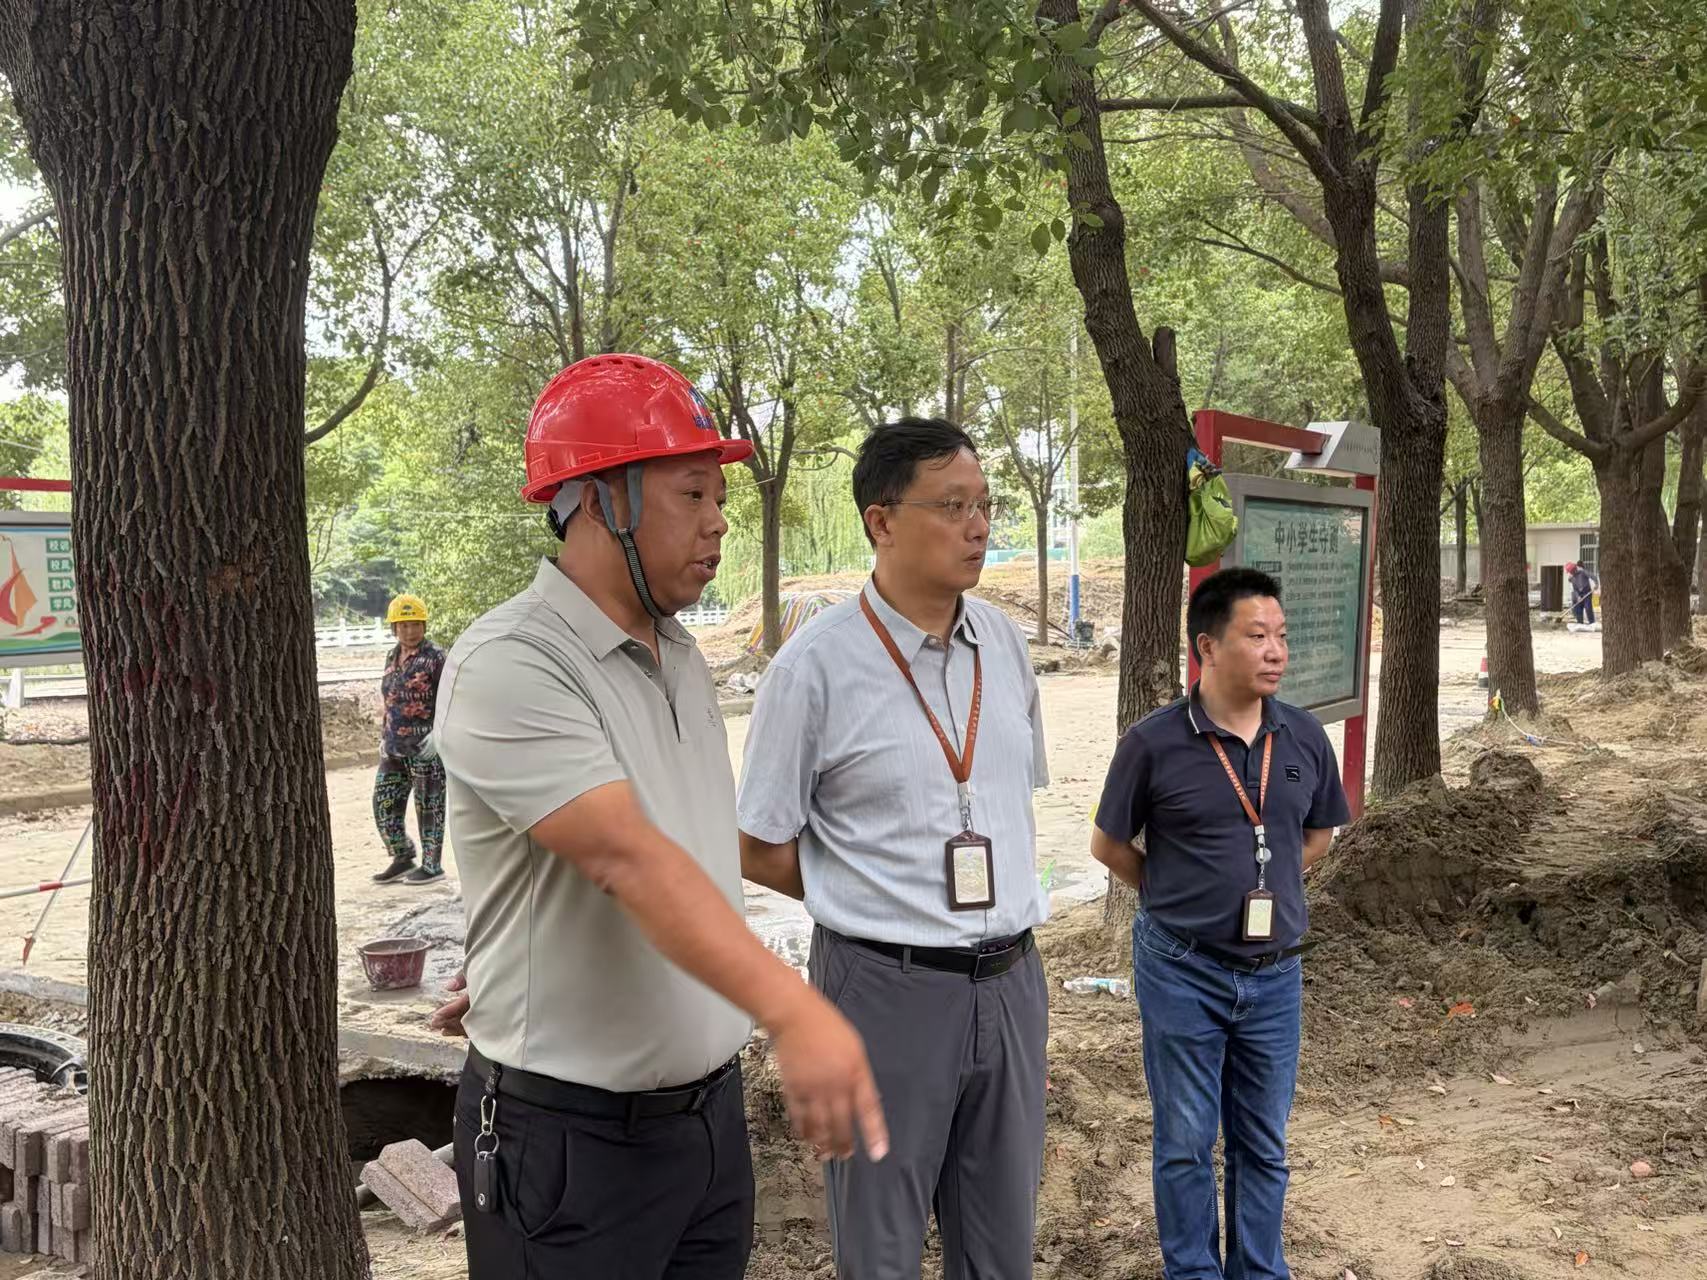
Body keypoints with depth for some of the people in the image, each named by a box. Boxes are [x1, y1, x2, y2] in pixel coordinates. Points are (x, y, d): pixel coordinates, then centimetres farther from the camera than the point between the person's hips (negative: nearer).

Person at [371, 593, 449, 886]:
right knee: (384, 804, 7)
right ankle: (403, 860, 21)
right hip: (395, 749, 7)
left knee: (428, 806, 1)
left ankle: (432, 866, 11)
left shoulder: (436, 657, -8)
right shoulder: (392, 659, 13)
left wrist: (438, 734, -21)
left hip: (427, 748, -7)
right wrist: (384, 737, 20)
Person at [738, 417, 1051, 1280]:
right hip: (888, 985, -4)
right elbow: (762, 852, -5)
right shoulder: (816, 664, -13)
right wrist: (889, 906, 0)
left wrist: (1005, 902, 9)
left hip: (1010, 979, 5)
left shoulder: (1004, 644, 3)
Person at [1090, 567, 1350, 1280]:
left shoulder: (1305, 738, -3)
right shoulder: (1153, 743, -13)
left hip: (1275, 974, 3)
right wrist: (1176, 898, 5)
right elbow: (1109, 845, -1)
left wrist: (1262, 887, 8)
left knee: (1263, 1144, 16)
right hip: (1182, 972, -3)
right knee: (1186, 1142, 10)